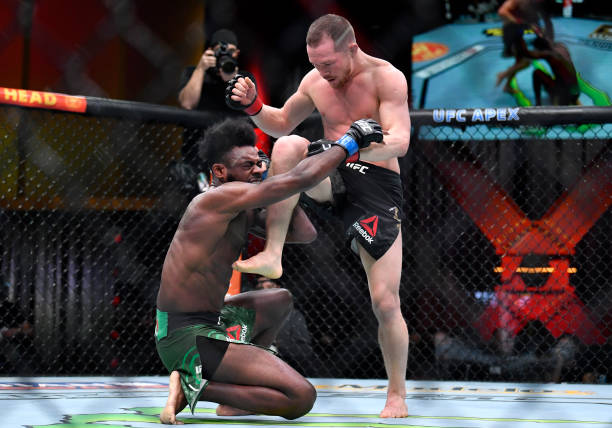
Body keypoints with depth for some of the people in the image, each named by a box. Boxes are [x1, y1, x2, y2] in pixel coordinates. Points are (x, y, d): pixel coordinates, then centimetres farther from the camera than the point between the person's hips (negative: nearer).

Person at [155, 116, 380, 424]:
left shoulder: (242, 214, 14)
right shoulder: (222, 197, -16)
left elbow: (304, 234, 16)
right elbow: (302, 179, -19)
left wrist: (276, 175, 11)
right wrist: (349, 142, -5)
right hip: (188, 338, -11)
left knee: (279, 301, 35)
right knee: (302, 397, -18)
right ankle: (194, 386, -9)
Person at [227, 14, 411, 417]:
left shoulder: (387, 78, -11)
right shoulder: (316, 81, 5)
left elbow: (400, 141, -22)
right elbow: (282, 123, 21)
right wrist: (253, 106, -1)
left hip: (377, 185, -4)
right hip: (331, 177, 4)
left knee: (386, 302, -7)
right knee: (288, 146, -27)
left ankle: (397, 396, 10)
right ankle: (272, 257, -28)